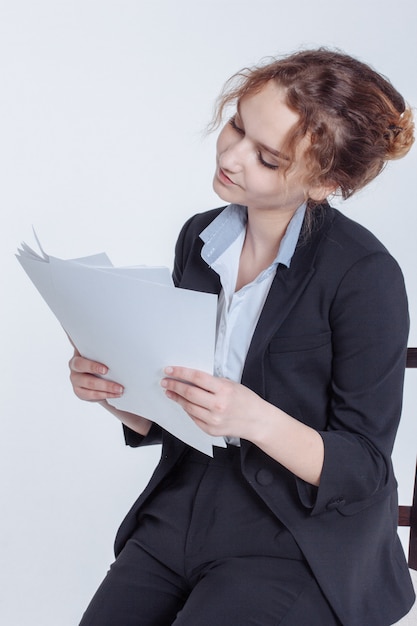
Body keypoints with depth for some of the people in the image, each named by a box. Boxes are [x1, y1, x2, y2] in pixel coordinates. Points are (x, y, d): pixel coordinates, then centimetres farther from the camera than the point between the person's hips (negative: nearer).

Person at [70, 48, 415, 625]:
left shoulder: (364, 274, -15)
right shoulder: (199, 238, 4)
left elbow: (364, 470, -12)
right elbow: (166, 422, 11)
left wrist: (255, 418, -28)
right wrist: (115, 390, -10)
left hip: (298, 541, -4)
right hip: (180, 513, 5)